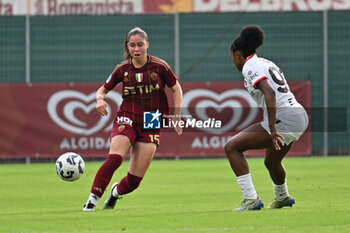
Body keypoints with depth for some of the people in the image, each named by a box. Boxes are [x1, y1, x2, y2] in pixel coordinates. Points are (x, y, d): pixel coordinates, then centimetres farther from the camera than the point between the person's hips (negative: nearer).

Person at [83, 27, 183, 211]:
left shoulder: (159, 66, -3)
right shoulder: (122, 69, 1)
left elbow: (176, 89, 8)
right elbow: (103, 89, 11)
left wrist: (176, 117, -1)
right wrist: (99, 99, -12)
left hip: (151, 125, 0)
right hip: (127, 119, 0)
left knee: (134, 179, -2)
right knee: (114, 158, -29)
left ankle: (117, 191, 33)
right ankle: (93, 198, -20)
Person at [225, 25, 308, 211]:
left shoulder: (250, 67, -7)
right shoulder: (267, 63, 21)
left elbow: (270, 93, -22)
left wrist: (272, 128, -28)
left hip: (283, 118, -10)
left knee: (231, 147, -9)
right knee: (271, 162, 34)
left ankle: (251, 199, -16)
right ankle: (282, 197, 59)